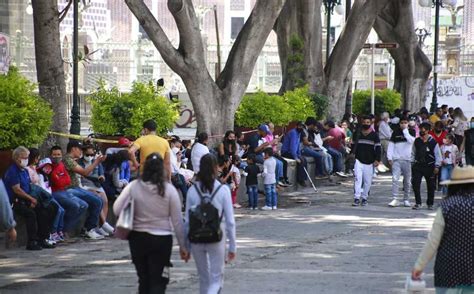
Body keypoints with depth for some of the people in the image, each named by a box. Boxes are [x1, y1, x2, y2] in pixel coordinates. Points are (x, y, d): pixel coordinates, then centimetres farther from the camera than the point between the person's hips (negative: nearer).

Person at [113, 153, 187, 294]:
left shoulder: (133, 187, -8)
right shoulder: (169, 189, -9)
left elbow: (117, 210, -13)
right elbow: (177, 220, -5)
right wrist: (183, 246, 3)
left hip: (138, 238, 2)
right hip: (162, 239, -2)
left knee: (143, 280, 17)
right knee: (157, 282, 2)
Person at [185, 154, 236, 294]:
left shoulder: (193, 190, -5)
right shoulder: (223, 190, -9)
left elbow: (187, 221, -2)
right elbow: (230, 221, -7)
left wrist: (186, 246, 8)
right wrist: (232, 246, 2)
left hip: (196, 239, 2)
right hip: (217, 240, -2)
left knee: (204, 278, 19)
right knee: (216, 280, 5)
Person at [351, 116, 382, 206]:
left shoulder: (374, 135, 3)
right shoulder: (357, 134, 10)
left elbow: (378, 148, 1)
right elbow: (354, 146, 20)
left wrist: (377, 160, -7)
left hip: (369, 162, 0)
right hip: (358, 161, 0)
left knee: (367, 181, 4)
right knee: (358, 179, -13)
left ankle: (364, 198, 18)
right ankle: (357, 198, -16)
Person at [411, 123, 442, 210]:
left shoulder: (433, 142, -7)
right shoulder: (417, 141, 5)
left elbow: (438, 155, -4)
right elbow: (413, 153, 15)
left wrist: (437, 166, -9)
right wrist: (412, 163, 9)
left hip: (429, 167, -2)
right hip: (418, 166, 2)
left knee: (431, 186, 7)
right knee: (415, 183, -12)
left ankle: (430, 204, 22)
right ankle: (418, 203, -6)